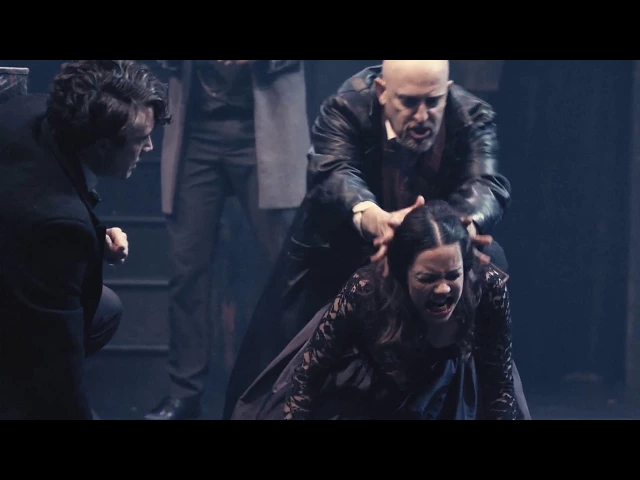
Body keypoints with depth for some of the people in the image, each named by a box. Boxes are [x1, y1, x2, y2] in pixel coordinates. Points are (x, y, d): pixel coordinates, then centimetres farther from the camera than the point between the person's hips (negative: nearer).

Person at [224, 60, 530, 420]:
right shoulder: (347, 109, -28)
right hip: (342, 246, -1)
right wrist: (373, 218, -68)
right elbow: (333, 174, -45)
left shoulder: (473, 118, -24)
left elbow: (487, 186, -39)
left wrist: (465, 226, -64)